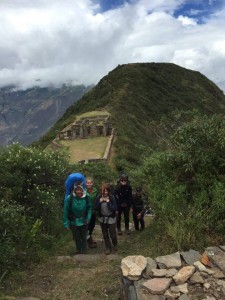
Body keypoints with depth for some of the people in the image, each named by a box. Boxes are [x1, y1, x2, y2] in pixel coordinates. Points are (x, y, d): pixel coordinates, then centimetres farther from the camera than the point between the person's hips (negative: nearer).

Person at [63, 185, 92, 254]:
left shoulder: (87, 197, -17)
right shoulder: (69, 198, -21)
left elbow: (89, 208, -3)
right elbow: (66, 211, -12)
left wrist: (88, 218, -11)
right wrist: (66, 223, -10)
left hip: (84, 221, 0)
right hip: (73, 222, 0)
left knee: (84, 237, 13)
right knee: (76, 238, 17)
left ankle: (84, 251, 34)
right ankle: (78, 251, 39)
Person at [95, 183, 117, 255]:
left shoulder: (112, 197, -15)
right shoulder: (99, 197, -7)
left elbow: (114, 209, -19)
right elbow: (96, 208, -6)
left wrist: (108, 202, -26)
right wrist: (100, 202, -20)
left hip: (111, 219, -3)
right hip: (102, 219, 3)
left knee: (112, 234, 7)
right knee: (105, 235, 13)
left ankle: (115, 245, 36)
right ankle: (108, 248, 31)